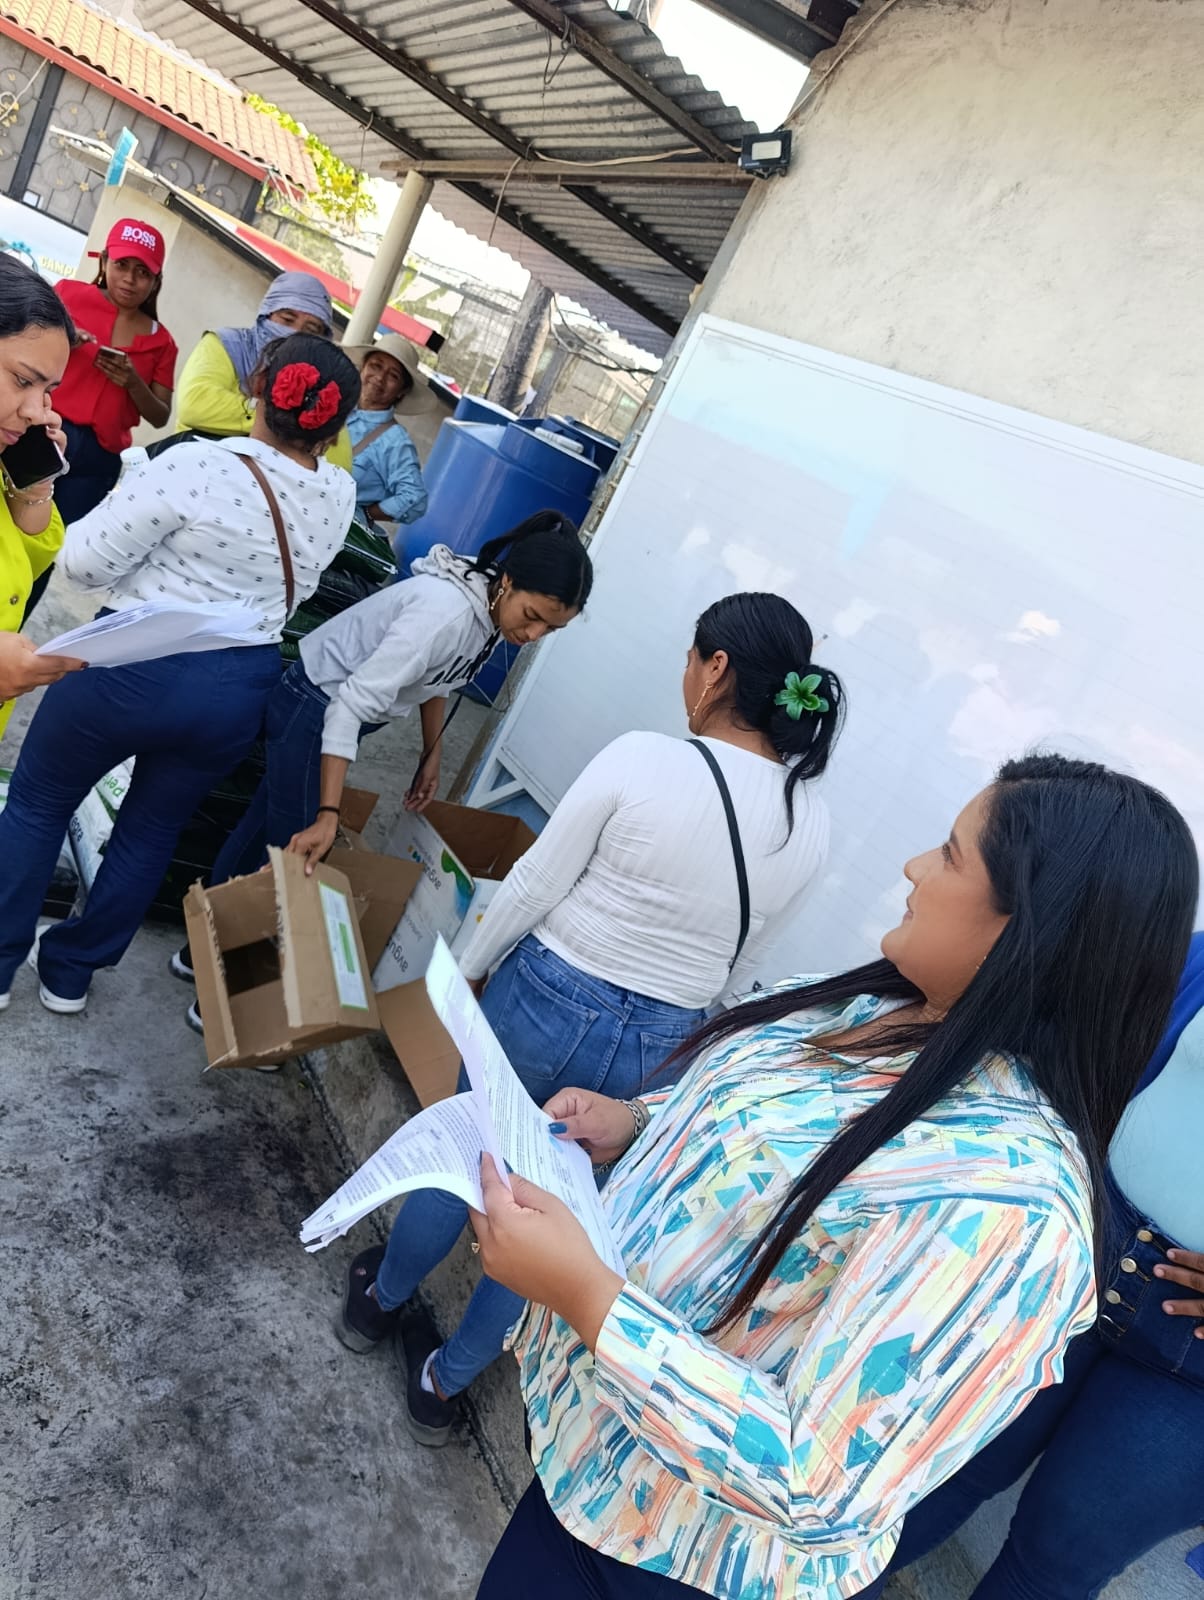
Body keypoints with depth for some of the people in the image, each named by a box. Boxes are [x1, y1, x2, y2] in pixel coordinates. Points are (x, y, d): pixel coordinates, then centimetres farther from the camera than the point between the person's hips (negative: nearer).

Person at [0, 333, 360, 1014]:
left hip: (137, 668, -5)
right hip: (239, 690, 5)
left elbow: (85, 563, -15)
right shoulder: (339, 496, -4)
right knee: (153, 829, 22)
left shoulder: (198, 466, -21)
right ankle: (71, 972, 36)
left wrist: (133, 494, 3)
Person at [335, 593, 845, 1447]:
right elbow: (742, 968, 3)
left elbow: (535, 884, -14)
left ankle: (380, 1301, 50)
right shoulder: (811, 822, -7)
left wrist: (470, 967, 2)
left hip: (546, 1000, -3)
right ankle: (446, 1380, 41)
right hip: (658, 1048, 3)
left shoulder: (643, 759, -21)